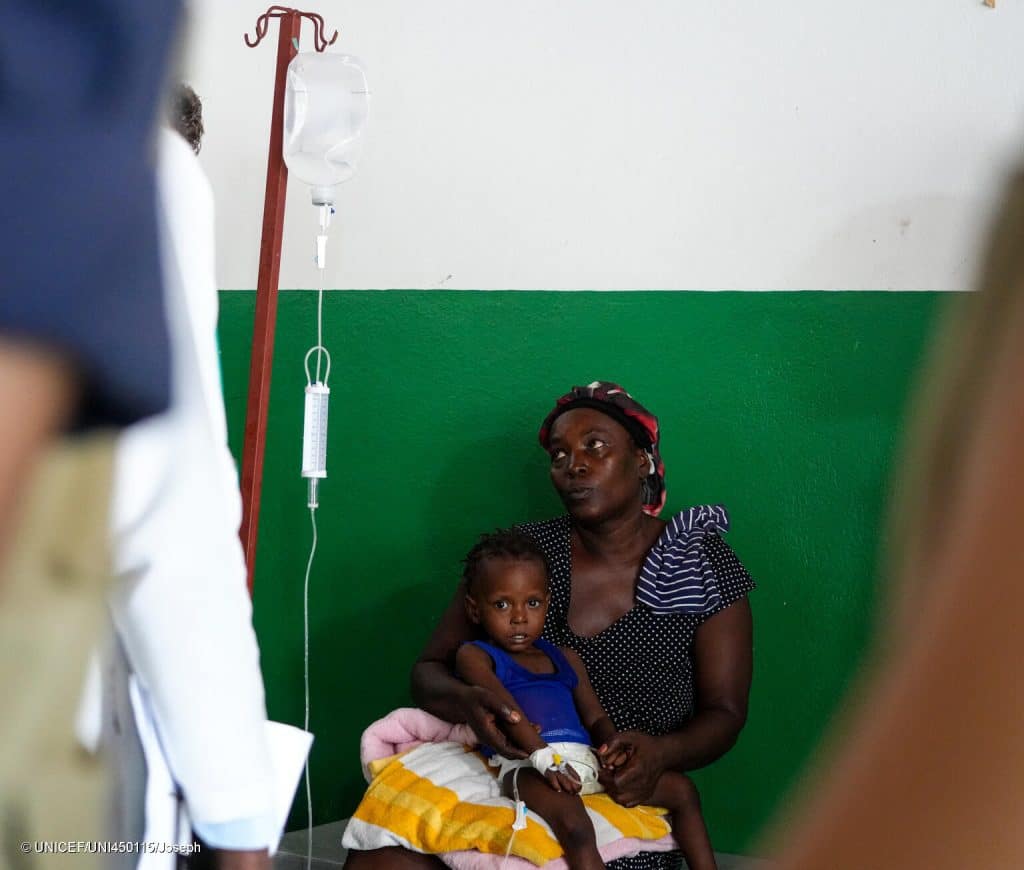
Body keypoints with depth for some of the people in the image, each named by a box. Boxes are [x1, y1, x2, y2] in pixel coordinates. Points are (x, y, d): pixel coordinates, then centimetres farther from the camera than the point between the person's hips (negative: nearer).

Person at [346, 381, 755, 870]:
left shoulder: (703, 565, 2)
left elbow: (724, 713, 3)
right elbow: (429, 672, 7)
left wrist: (661, 753, -21)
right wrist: (467, 702, -19)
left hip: (626, 809, -1)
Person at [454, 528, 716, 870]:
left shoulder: (565, 659, 30)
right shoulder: (475, 656, 11)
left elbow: (595, 716, 21)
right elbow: (504, 707, -6)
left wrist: (612, 745, -4)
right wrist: (544, 758, -23)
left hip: (585, 759, 7)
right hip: (526, 762, -7)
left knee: (681, 788, 1)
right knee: (574, 824, -37)